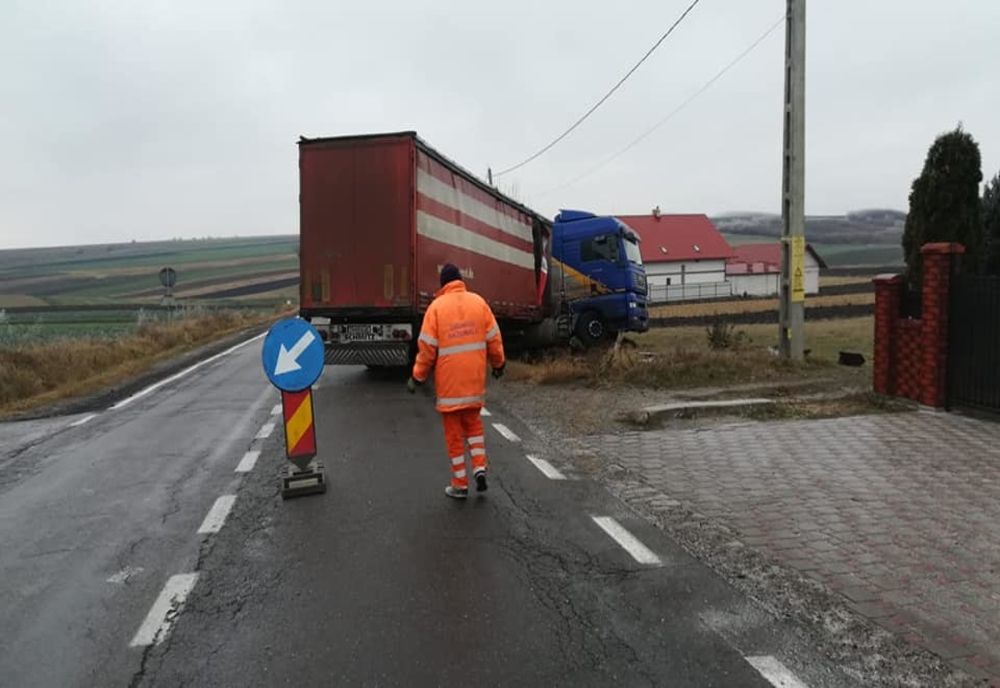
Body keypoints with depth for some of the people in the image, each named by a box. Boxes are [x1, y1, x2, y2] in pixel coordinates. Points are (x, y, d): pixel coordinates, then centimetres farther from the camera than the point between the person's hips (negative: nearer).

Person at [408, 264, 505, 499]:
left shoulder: (436, 307, -7)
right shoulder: (478, 302, 0)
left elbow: (427, 347, -8)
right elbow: (493, 338, 3)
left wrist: (417, 377, 3)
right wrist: (498, 364, 19)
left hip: (449, 381, -3)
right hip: (475, 378, 3)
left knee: (454, 431, 8)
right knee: (473, 423, 21)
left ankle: (460, 484, 13)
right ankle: (480, 467, 7)